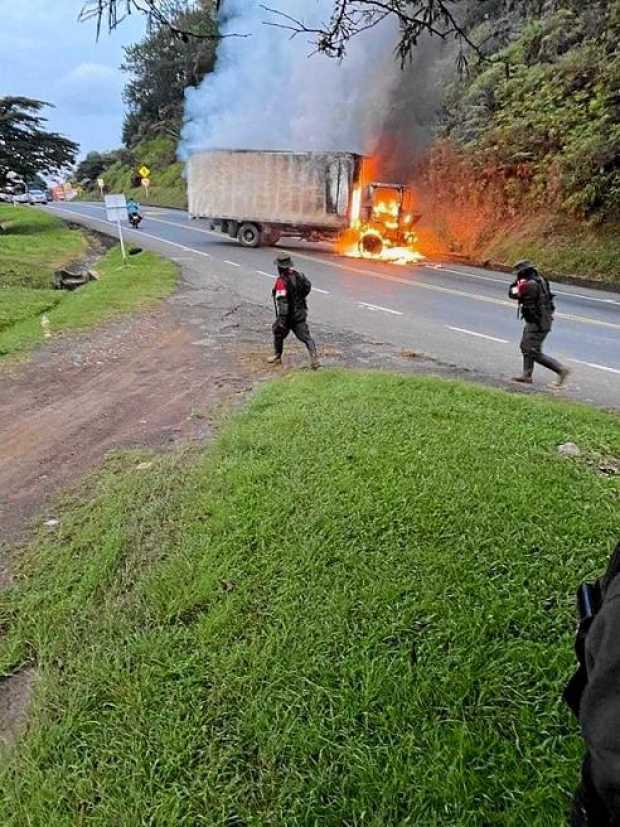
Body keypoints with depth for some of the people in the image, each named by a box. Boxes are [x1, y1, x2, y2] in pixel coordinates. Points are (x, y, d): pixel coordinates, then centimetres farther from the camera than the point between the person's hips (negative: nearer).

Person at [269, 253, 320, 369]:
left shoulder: (281, 281, -23)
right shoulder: (297, 275, -1)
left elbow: (281, 301, -29)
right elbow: (308, 286, 16)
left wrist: (281, 318, -30)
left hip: (287, 315, -5)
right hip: (300, 313, 5)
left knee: (278, 332, 21)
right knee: (305, 336, 2)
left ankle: (277, 356, 35)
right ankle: (314, 358, -12)